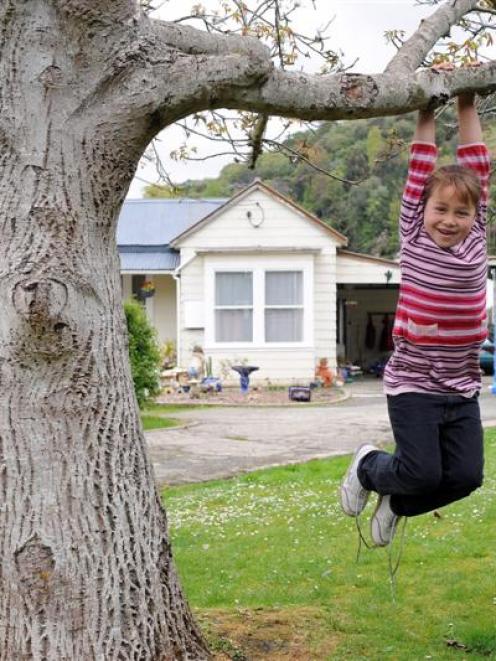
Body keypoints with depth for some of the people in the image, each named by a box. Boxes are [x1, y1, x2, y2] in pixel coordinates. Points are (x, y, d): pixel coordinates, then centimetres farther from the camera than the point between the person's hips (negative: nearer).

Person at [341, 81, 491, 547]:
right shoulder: (413, 238, -4)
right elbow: (419, 173, -5)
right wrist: (426, 115, 1)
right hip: (412, 385, -4)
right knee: (423, 473, -9)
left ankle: (396, 502, 28)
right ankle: (367, 467, 24)